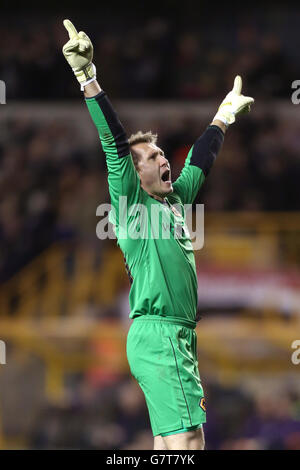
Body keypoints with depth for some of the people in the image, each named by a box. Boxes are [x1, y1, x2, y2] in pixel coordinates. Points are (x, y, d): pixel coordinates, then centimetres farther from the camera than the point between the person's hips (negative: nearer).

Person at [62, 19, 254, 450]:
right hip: (157, 333, -9)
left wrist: (224, 116, 46)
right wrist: (88, 81, -23)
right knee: (186, 443, -16)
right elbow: (115, 144, -12)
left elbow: (200, 161, 34)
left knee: (170, 442, 6)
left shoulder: (175, 200, 19)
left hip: (179, 335, 9)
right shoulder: (130, 199, -2)